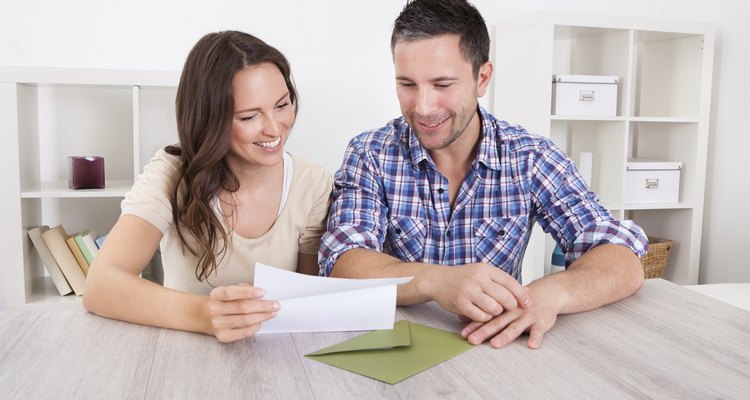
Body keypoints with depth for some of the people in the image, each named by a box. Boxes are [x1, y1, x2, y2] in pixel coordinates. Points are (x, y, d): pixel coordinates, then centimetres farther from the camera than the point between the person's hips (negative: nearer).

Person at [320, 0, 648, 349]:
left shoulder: (531, 157, -6)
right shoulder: (370, 154, -6)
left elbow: (624, 262, -11)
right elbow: (342, 264, -17)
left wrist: (549, 293, -31)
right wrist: (435, 280, -36)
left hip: (499, 346, 1)